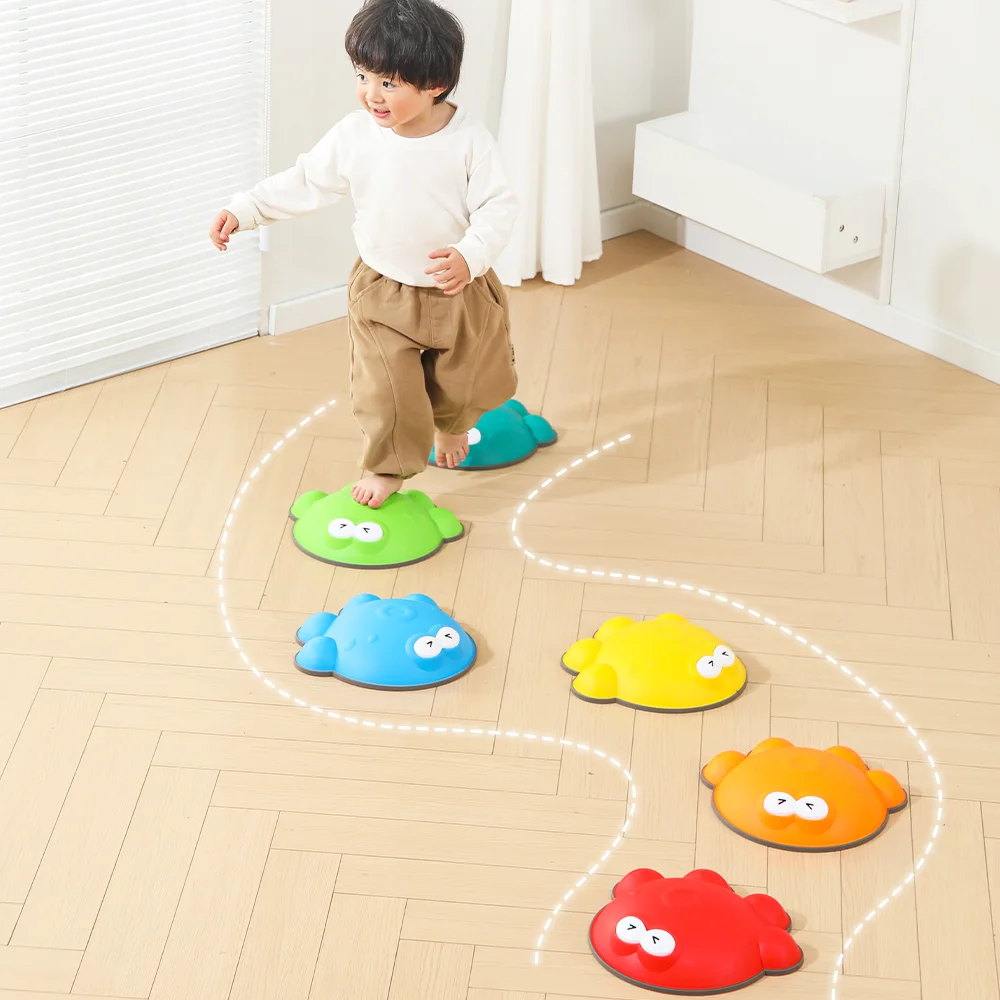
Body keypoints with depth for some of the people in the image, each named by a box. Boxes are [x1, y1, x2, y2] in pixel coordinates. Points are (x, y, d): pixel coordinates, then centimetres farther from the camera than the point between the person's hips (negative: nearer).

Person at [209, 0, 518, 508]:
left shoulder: (467, 139, -21)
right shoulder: (354, 135, -15)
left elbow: (497, 208, -19)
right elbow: (305, 182, -3)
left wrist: (470, 256, -36)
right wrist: (244, 210, -10)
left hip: (459, 290, 0)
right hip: (384, 294, 0)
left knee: (463, 381, 21)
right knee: (386, 389, 0)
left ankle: (450, 426, 55)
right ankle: (388, 466, 27)